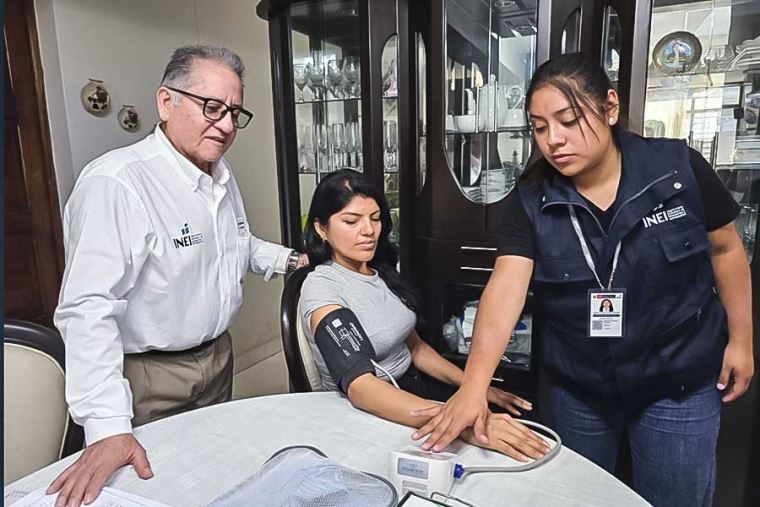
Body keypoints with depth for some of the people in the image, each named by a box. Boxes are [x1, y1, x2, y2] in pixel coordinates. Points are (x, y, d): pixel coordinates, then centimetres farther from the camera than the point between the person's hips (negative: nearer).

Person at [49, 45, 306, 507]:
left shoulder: (222, 173, 3)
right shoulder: (115, 183, -26)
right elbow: (90, 309, -30)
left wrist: (287, 259, 5)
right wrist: (107, 427, -33)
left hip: (219, 355, 8)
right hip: (150, 377, -7)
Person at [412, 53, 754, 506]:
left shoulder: (679, 168, -13)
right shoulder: (532, 199, -14)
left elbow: (726, 249, 1)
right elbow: (507, 286, -25)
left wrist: (740, 338, 4)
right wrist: (474, 386, -35)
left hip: (678, 382, 0)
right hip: (576, 387, 1)